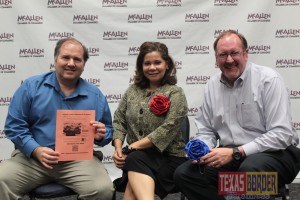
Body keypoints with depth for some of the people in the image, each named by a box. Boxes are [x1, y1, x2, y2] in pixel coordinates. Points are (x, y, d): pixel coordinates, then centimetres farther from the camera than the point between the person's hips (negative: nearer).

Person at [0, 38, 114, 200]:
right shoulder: (31, 87, 5)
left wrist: (100, 136, -8)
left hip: (77, 159, 1)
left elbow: (108, 131, 17)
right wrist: (36, 150, -15)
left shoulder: (96, 96, 9)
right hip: (32, 157, -1)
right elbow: (14, 126, 1)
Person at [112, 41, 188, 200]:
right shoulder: (133, 90, 14)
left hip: (168, 157, -3)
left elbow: (167, 130, -13)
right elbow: (119, 121, 12)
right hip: (136, 156, 4)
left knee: (135, 160, -33)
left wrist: (132, 147, -15)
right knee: (134, 160, -32)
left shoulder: (175, 93, -2)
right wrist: (118, 148, -7)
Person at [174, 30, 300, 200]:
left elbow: (281, 134, -18)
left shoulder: (269, 80, -10)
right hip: (230, 156, 6)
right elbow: (206, 131, 15)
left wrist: (236, 152, -23)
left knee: (250, 168, -39)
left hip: (273, 153, -5)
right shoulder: (212, 86, 7)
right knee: (183, 173, -12)